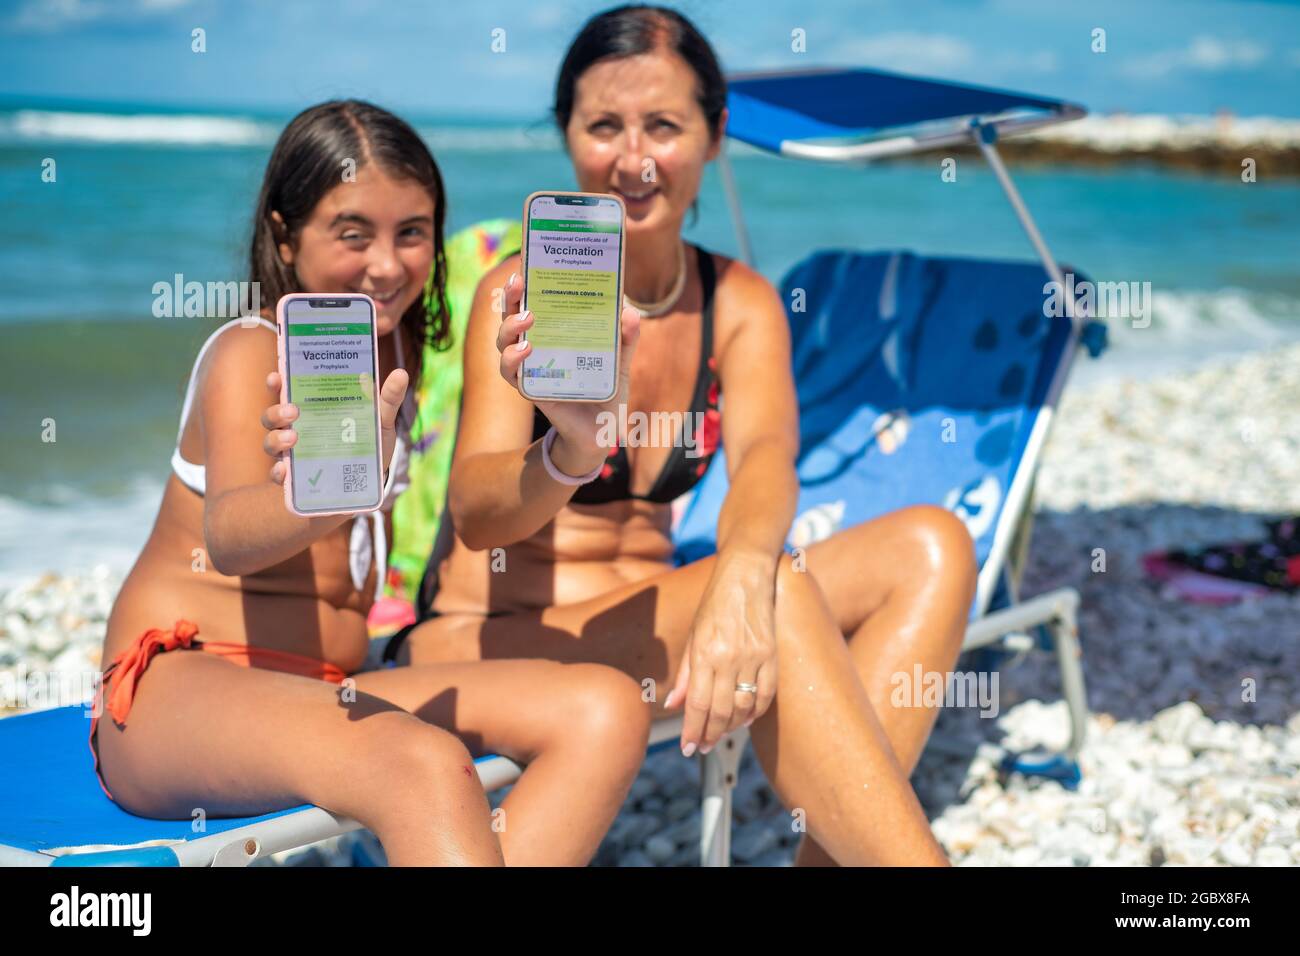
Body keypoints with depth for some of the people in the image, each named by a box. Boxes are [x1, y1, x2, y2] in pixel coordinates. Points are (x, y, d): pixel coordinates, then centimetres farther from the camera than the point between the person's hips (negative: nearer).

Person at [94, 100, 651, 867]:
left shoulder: (396, 346, 9)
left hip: (324, 689, 7)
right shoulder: (249, 353, -12)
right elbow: (227, 537, -29)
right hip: (178, 688, -7)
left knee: (607, 710, -15)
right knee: (426, 766, -38)